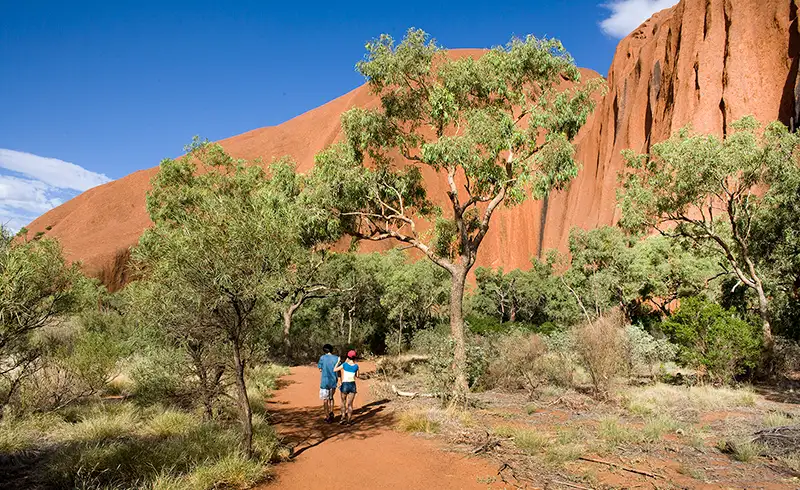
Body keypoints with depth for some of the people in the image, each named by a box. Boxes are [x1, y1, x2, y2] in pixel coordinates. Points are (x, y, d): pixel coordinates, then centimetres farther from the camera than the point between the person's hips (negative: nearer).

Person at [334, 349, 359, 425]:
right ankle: (349, 420, 10)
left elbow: (334, 370, 2)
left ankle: (343, 417, 7)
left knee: (343, 402, 18)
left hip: (345, 385, -2)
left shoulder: (344, 364, -9)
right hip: (352, 385, 2)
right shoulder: (356, 366, -3)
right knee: (350, 403, 11)